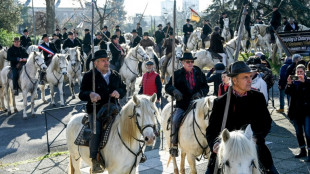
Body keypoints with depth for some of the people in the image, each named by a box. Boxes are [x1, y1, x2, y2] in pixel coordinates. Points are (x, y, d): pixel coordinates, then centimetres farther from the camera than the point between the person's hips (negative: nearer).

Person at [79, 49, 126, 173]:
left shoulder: (115, 75, 17)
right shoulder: (89, 76, 3)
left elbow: (123, 88, 22)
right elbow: (81, 94, -1)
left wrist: (119, 92, -3)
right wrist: (90, 94, -24)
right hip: (96, 110, -4)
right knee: (96, 132, -26)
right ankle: (94, 160, -16)